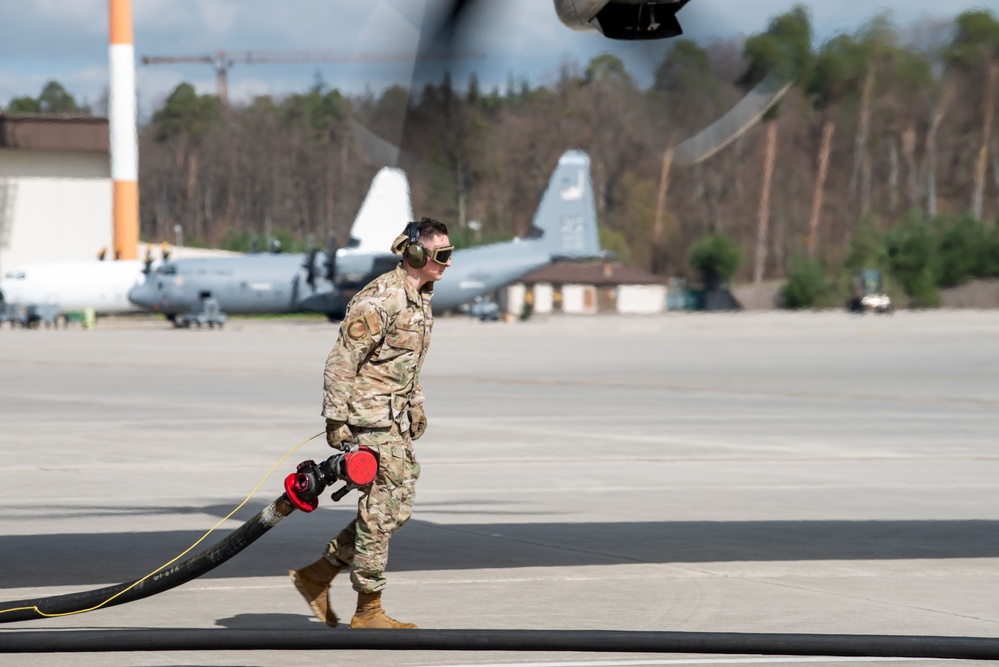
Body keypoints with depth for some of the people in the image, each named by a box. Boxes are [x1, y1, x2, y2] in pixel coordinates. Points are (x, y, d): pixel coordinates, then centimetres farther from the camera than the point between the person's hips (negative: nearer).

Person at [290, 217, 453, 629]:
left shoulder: (421, 296, 11)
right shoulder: (379, 301, -19)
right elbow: (342, 362, -18)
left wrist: (416, 405, 22)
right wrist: (336, 421, -18)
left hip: (397, 419, 10)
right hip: (370, 419, -10)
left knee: (398, 509, 10)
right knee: (380, 513, -5)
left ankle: (317, 574, 19)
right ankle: (368, 612, 3)